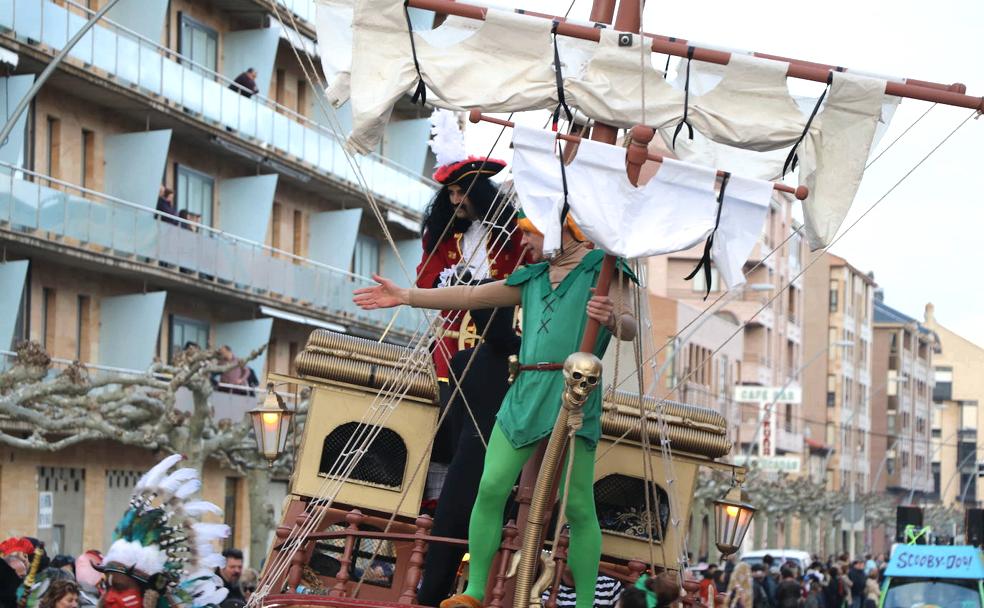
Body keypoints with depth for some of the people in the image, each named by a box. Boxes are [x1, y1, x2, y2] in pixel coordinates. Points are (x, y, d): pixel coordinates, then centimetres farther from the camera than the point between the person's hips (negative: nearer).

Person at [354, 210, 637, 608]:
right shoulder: (533, 278, 24)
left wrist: (612, 319, -30)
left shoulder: (603, 269, 6)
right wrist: (406, 297, 28)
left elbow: (630, 329, -6)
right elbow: (471, 296, 28)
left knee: (577, 505, -8)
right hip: (525, 394, 6)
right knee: (490, 489, -5)